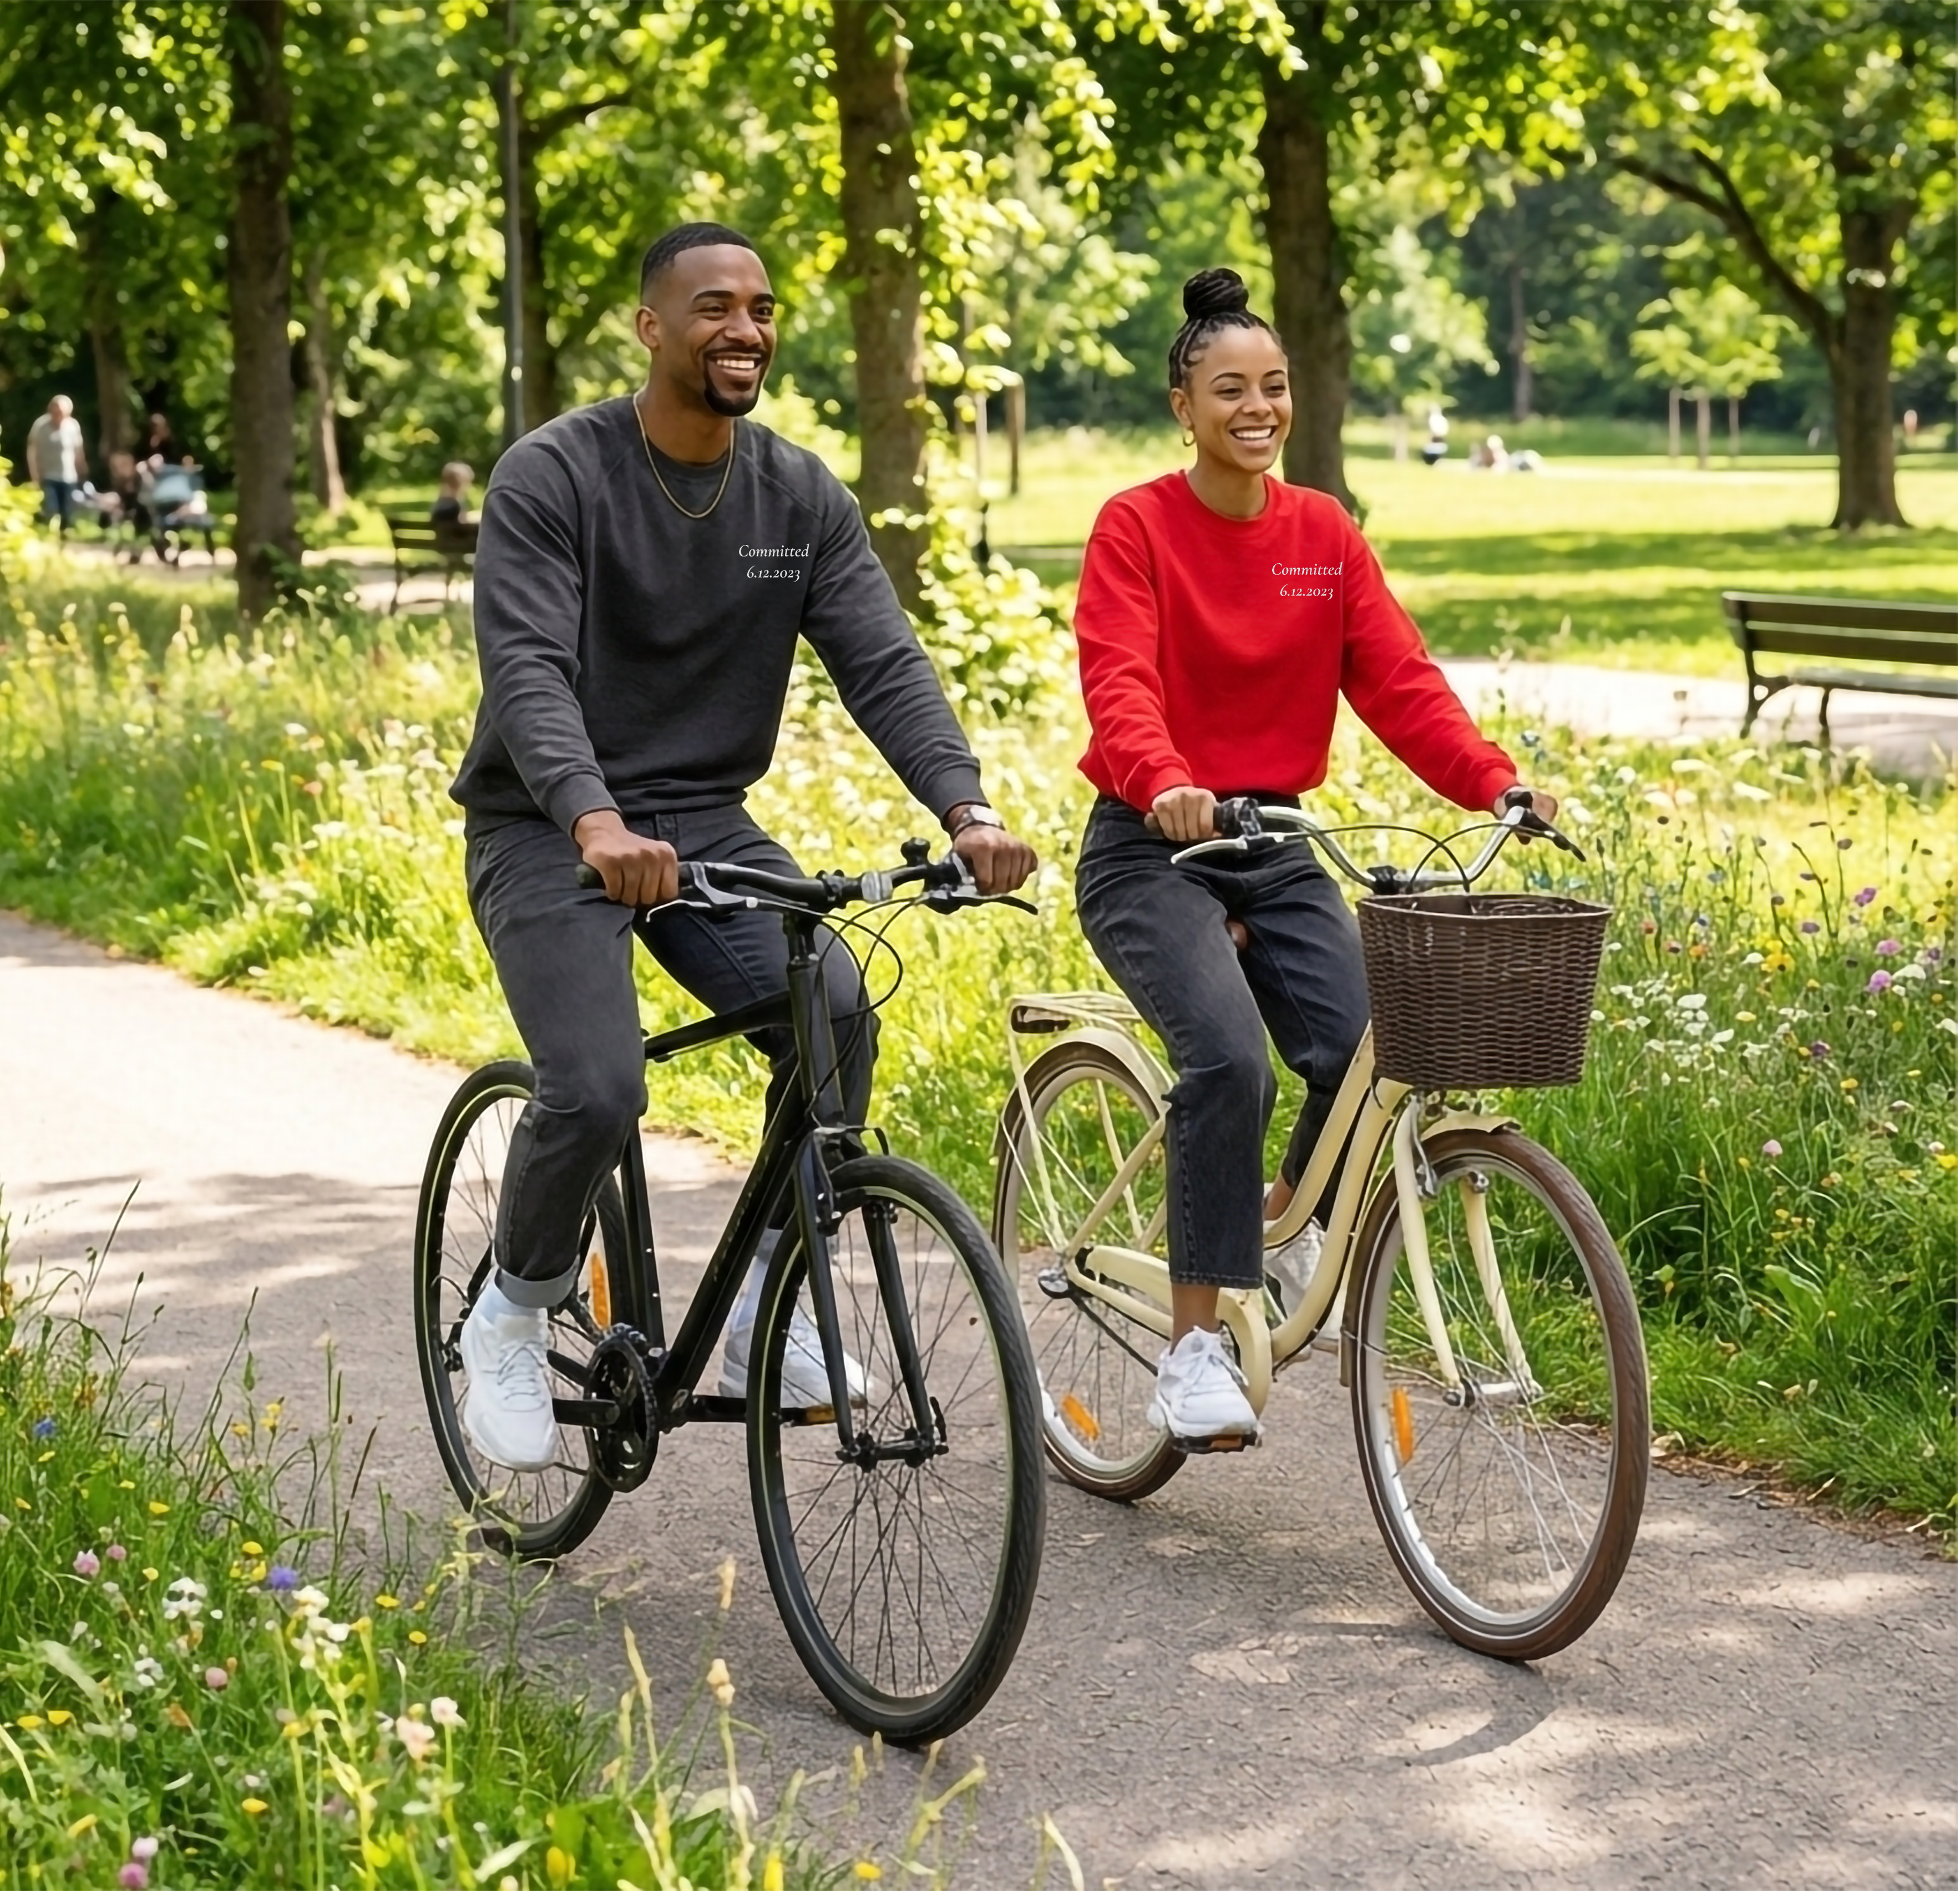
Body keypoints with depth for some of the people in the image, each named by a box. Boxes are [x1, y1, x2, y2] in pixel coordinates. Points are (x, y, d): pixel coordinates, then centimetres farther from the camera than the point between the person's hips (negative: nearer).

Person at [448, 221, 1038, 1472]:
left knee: (836, 1012, -23)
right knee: (598, 1090, -25)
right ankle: (513, 1320, 5)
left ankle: (764, 1314, -4)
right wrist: (599, 823, -43)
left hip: (707, 822, 4)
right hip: (553, 832, -4)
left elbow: (883, 664, -8)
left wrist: (967, 809, -26)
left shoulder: (802, 498, 2)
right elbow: (528, 670, -25)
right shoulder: (553, 478, -12)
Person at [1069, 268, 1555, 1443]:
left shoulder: (1326, 534, 7)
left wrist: (1495, 783, -18)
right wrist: (1167, 785, -41)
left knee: (1366, 1056, -17)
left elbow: (1397, 680, -2)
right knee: (1229, 1056, -28)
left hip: (1275, 847, 4)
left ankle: (1295, 1230, 16)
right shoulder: (1137, 526, -7)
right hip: (1151, 850, -4)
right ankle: (1196, 1346, -17)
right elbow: (1120, 683, -21)